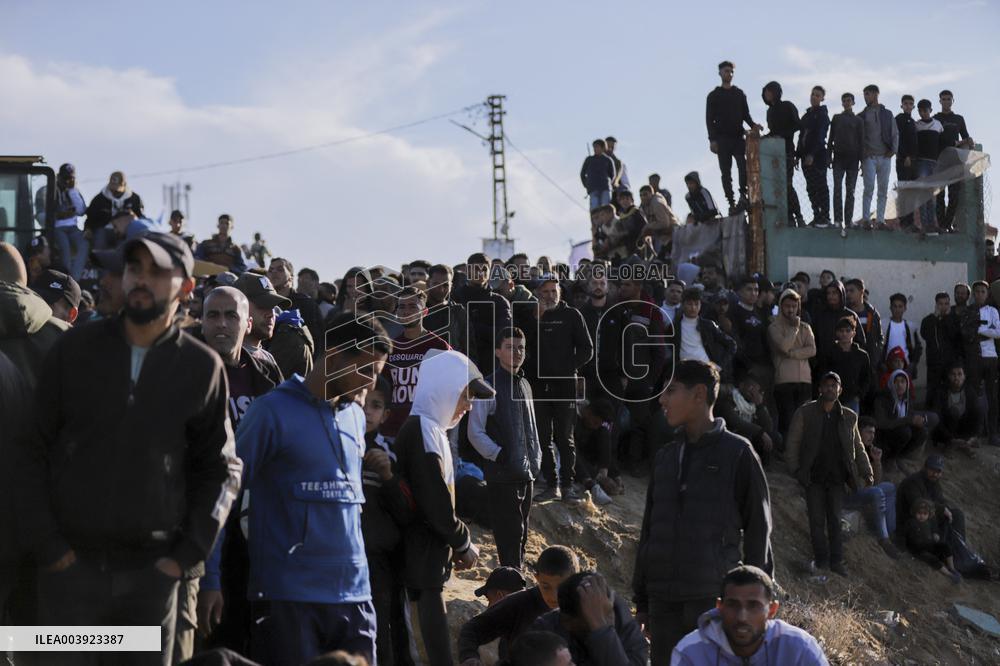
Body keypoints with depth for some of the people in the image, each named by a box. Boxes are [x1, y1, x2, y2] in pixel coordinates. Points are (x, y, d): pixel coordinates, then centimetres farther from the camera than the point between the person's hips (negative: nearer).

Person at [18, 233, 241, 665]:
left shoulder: (202, 367, 2)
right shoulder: (75, 349, 2)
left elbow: (221, 468, 8)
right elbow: (33, 448, 3)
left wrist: (188, 553, -1)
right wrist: (46, 543, -5)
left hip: (152, 570, 0)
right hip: (69, 564, 0)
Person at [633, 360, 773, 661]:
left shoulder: (738, 453, -2)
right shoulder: (665, 456, 13)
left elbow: (758, 529, -1)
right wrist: (641, 600, 14)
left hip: (715, 600, -5)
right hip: (663, 601, 5)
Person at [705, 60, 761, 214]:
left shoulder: (740, 94, 17)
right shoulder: (714, 96, 9)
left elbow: (746, 114, 16)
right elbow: (709, 119, 3)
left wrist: (753, 125, -6)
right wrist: (712, 139, -8)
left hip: (738, 137, 2)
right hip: (722, 139, -2)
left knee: (743, 167, -18)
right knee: (726, 172, -3)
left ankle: (743, 196, -21)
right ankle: (731, 202, -2)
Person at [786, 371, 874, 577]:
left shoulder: (848, 417, 10)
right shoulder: (805, 413, 2)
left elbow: (858, 447, 18)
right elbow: (792, 443, 2)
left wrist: (867, 472, 11)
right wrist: (795, 468, -7)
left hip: (837, 476, 2)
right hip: (814, 475, -1)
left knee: (835, 519, 0)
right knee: (817, 519, 1)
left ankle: (836, 561, 5)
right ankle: (821, 558, 9)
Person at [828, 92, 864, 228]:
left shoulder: (857, 120, 10)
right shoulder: (836, 118, 13)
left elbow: (861, 140, 8)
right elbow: (831, 138, 12)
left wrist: (862, 159, 0)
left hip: (853, 158, 0)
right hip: (839, 157, 0)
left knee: (850, 190, 0)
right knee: (837, 189, -8)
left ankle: (849, 219, 1)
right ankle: (838, 219, -10)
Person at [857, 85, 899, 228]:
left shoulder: (887, 114, 14)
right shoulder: (861, 116, 9)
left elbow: (895, 133, 13)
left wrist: (893, 149, -2)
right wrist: (861, 156, -2)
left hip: (885, 157, 2)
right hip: (869, 157, -2)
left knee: (883, 190, 2)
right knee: (869, 188, -11)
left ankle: (880, 220, 5)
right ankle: (866, 219, -10)